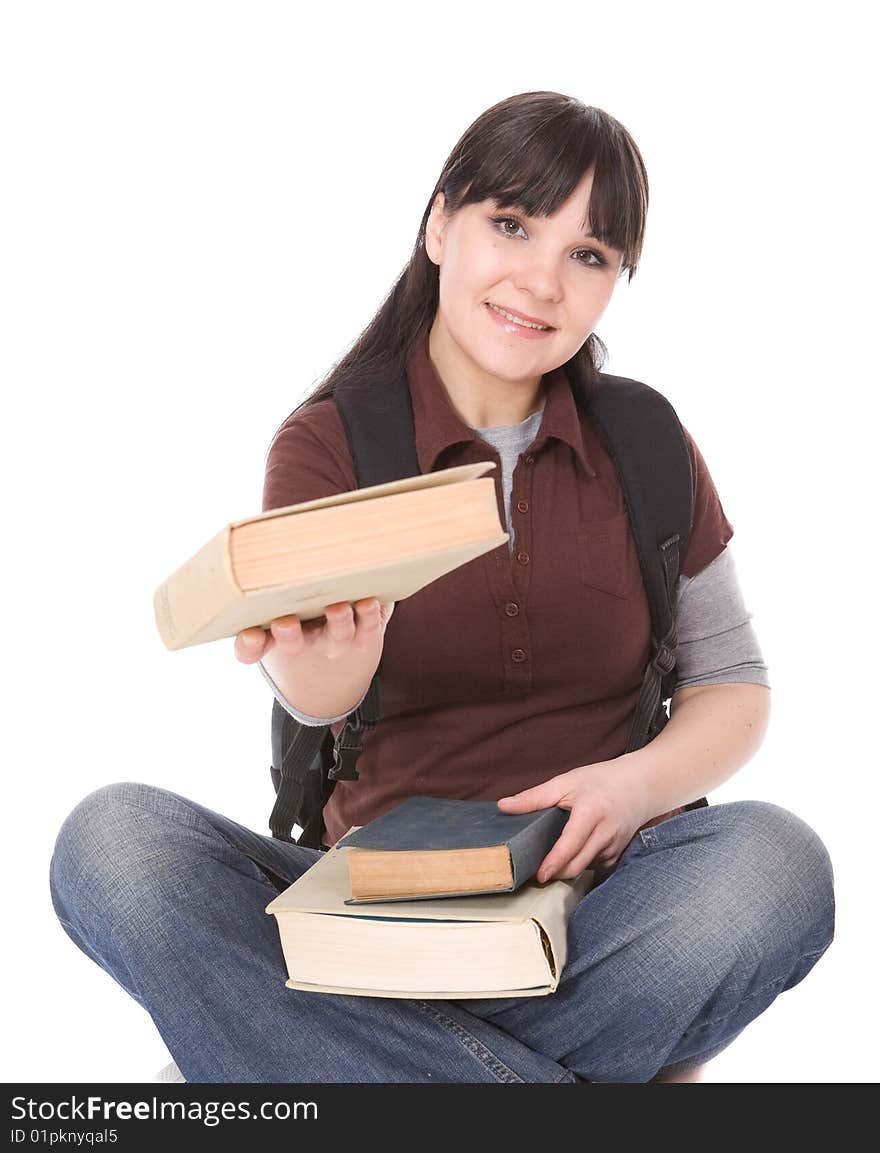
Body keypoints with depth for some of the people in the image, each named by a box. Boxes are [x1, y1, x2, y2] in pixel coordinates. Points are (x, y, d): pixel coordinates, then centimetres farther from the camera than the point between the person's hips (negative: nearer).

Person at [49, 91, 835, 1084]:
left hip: (590, 891, 1)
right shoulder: (327, 443, 0)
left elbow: (733, 684, 10)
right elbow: (313, 694, -18)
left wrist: (643, 782, -12)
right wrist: (325, 659, -43)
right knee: (111, 839, -26)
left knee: (776, 859, -30)